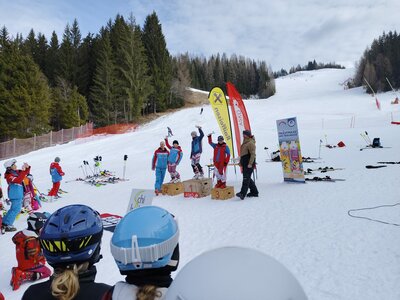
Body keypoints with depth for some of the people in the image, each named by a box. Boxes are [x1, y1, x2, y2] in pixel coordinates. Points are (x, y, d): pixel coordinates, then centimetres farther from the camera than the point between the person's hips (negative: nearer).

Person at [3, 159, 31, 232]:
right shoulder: (9, 175, -17)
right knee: (16, 209, -6)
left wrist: (27, 167, -3)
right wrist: (23, 170, -32)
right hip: (15, 194, -10)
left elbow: (26, 173, 17)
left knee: (14, 209, 20)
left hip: (18, 193, 10)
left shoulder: (15, 172, 8)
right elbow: (18, 180, -33)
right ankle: (7, 225, -1)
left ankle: (5, 222, 28)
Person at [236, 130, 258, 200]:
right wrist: (241, 162, 24)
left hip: (249, 164, -10)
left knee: (246, 178, -15)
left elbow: (253, 154, -18)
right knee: (247, 178, 14)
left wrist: (250, 163, -24)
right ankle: (254, 192, 23)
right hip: (245, 163, 10)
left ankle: (242, 193, -21)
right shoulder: (244, 143, 20)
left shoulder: (251, 143, -11)